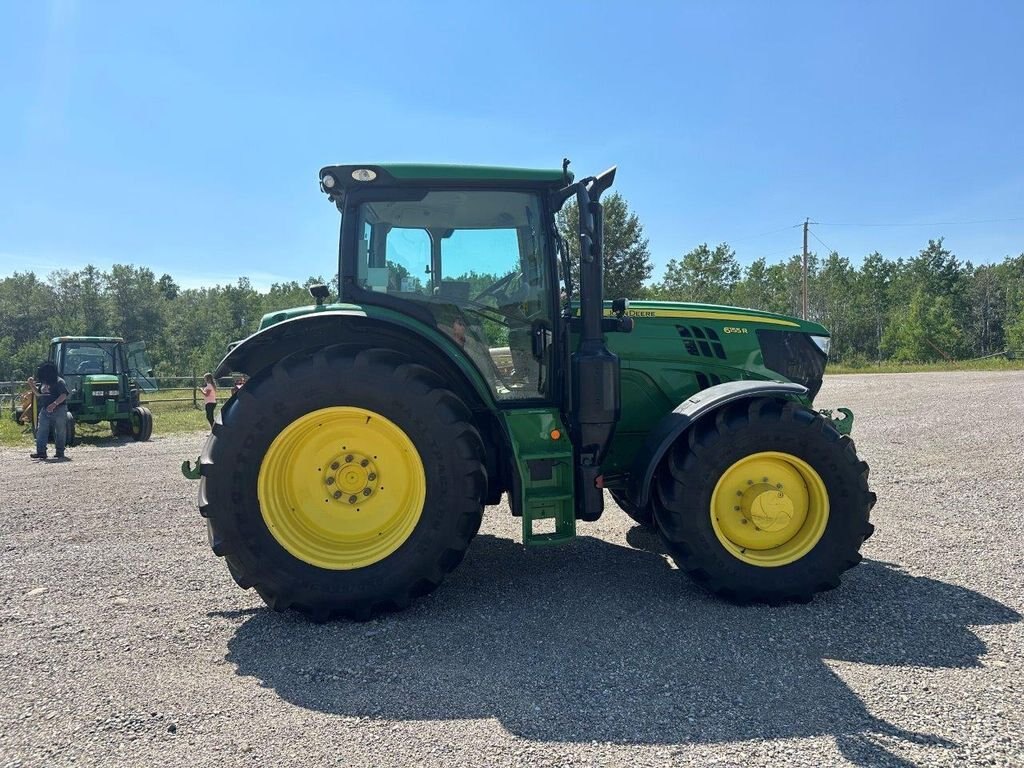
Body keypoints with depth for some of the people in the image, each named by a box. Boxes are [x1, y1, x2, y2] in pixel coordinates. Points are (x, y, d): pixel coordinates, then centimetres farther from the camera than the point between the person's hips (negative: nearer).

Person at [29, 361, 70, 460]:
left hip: (59, 410, -7)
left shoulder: (59, 382, -11)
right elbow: (39, 394, 26)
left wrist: (54, 404, -31)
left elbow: (64, 395, -20)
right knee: (41, 431, -2)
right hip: (45, 410, 7)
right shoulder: (43, 382, 13)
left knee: (60, 432, 2)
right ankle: (41, 452, -3)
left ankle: (60, 452, 11)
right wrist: (32, 385, 12)